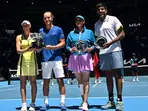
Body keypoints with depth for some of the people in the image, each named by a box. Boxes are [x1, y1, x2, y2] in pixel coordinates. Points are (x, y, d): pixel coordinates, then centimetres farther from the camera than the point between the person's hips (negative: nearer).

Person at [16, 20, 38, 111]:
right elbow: (18, 50, -5)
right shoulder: (19, 37, 7)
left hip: (32, 61, 0)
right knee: (23, 83, -1)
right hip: (22, 61, 1)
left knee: (33, 82, 0)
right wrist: (27, 50, -23)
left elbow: (38, 50, 6)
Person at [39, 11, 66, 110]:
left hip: (57, 58, -2)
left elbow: (63, 43, -1)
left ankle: (62, 102, 4)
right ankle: (46, 103, 13)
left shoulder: (58, 29, 4)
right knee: (46, 81, 5)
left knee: (60, 80, -3)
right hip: (45, 59, 3)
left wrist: (52, 47, -15)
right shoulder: (41, 31, 11)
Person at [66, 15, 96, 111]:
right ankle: (84, 100, 18)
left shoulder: (89, 32, 7)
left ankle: (85, 103, -8)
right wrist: (71, 49, -9)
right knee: (80, 81, 7)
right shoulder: (71, 34, 11)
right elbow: (67, 45, 11)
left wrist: (90, 49, -12)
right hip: (74, 58, 3)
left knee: (85, 81, -7)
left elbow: (94, 44, 7)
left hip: (86, 58, -2)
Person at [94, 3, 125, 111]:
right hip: (103, 53, 5)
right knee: (108, 76, 6)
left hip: (114, 51, -5)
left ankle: (119, 101, -2)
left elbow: (122, 34, -5)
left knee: (117, 75, -4)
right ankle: (111, 100, 11)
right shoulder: (96, 24, 17)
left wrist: (110, 43, -16)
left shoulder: (113, 19, 0)